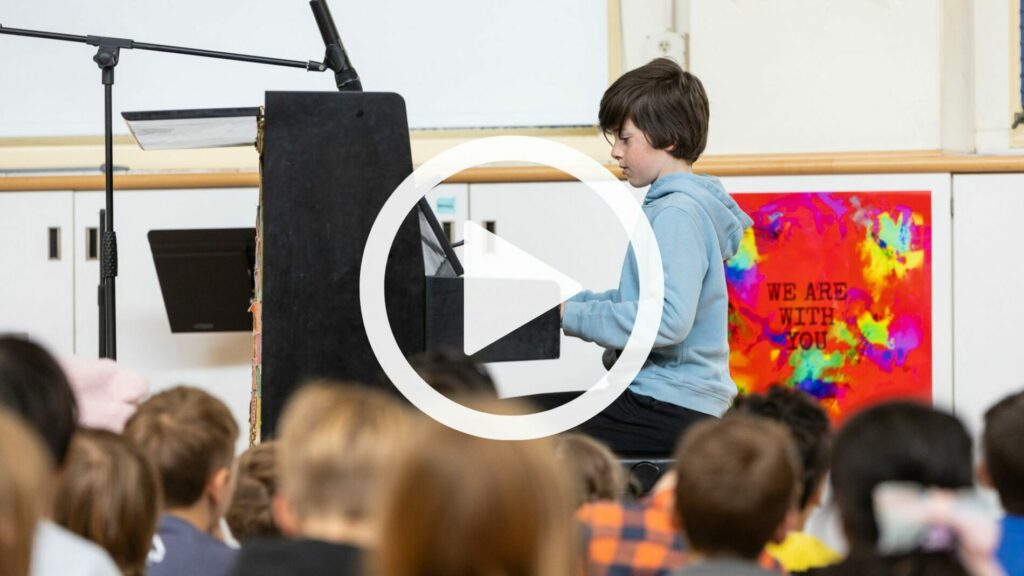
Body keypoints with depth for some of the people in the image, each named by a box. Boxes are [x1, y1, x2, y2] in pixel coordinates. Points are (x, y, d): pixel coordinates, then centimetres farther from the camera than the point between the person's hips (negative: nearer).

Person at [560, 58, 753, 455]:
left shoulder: (678, 213, -16)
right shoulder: (665, 203, 15)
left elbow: (668, 321, -26)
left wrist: (573, 317, -17)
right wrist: (569, 302, 9)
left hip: (673, 407, -10)